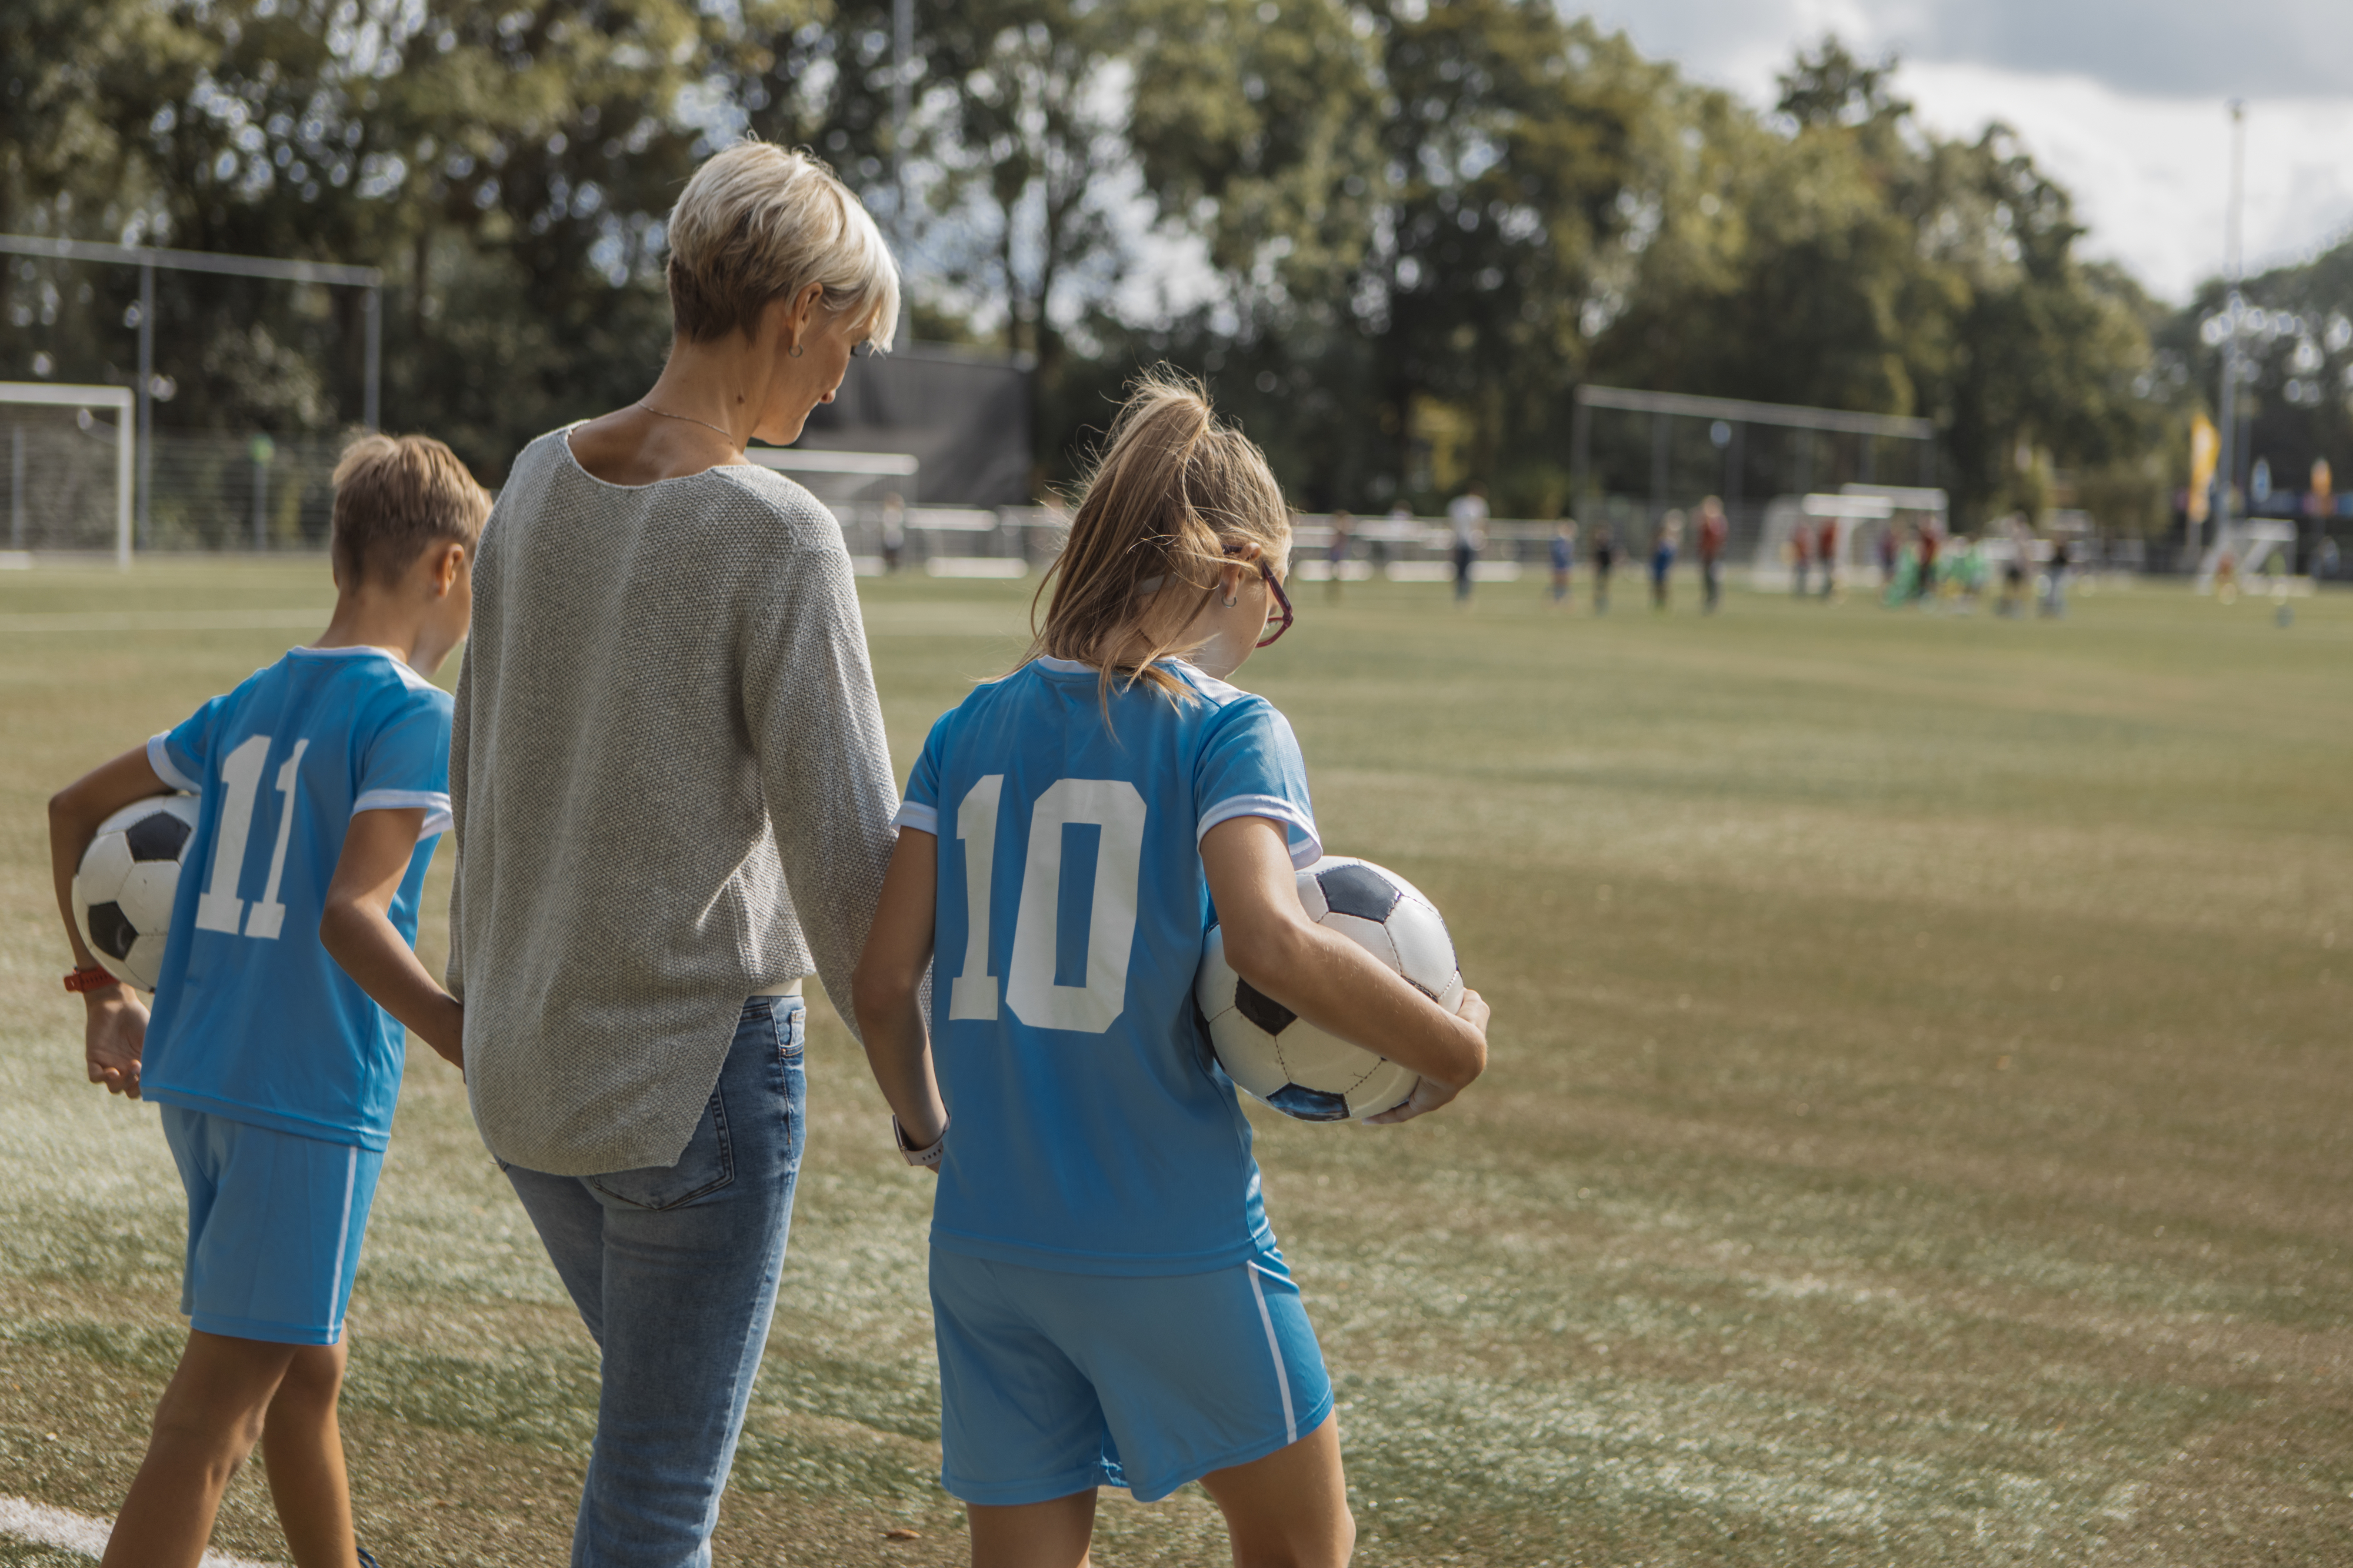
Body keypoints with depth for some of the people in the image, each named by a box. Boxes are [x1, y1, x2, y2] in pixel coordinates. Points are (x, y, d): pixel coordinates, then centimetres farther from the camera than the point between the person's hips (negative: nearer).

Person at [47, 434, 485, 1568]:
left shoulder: (250, 703, 13)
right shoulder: (412, 717, -11)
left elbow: (74, 809, 22)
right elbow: (348, 915, -23)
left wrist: (103, 994, 26)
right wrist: (466, 1039, -33)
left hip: (193, 1078, 8)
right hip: (313, 1094, -8)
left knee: (309, 1366, 22)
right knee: (220, 1400, -6)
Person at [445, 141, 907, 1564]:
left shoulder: (541, 481, 3)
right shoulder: (777, 535, -18)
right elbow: (846, 850, -16)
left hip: (523, 1061, 7)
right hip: (697, 1064, -7)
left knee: (665, 1415, 26)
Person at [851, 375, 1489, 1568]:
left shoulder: (973, 729, 6)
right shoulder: (1228, 729, -8)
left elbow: (884, 980, 3)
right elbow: (1272, 945, -24)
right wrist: (1449, 1045, -12)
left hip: (985, 1237, 5)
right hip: (1172, 1240, -4)